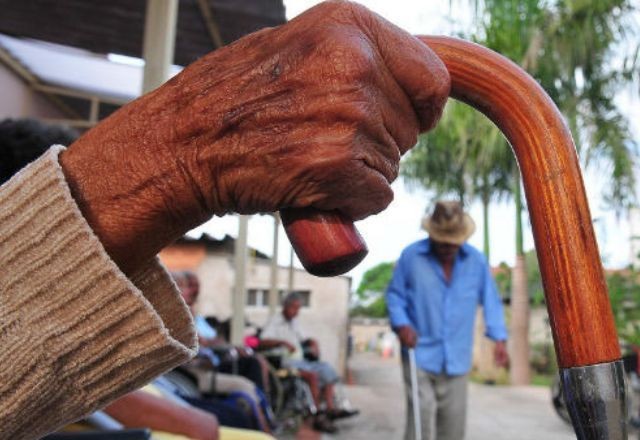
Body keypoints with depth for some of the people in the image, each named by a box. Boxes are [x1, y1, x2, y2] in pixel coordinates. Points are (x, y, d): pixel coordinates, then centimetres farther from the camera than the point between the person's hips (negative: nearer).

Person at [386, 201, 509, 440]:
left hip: (456, 359, 3)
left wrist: (499, 338, -6)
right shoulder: (411, 256, -6)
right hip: (420, 356, -3)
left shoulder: (476, 261, 0)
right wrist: (401, 324, -14)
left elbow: (491, 301, 5)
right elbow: (394, 295, 1)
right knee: (421, 415, -9)